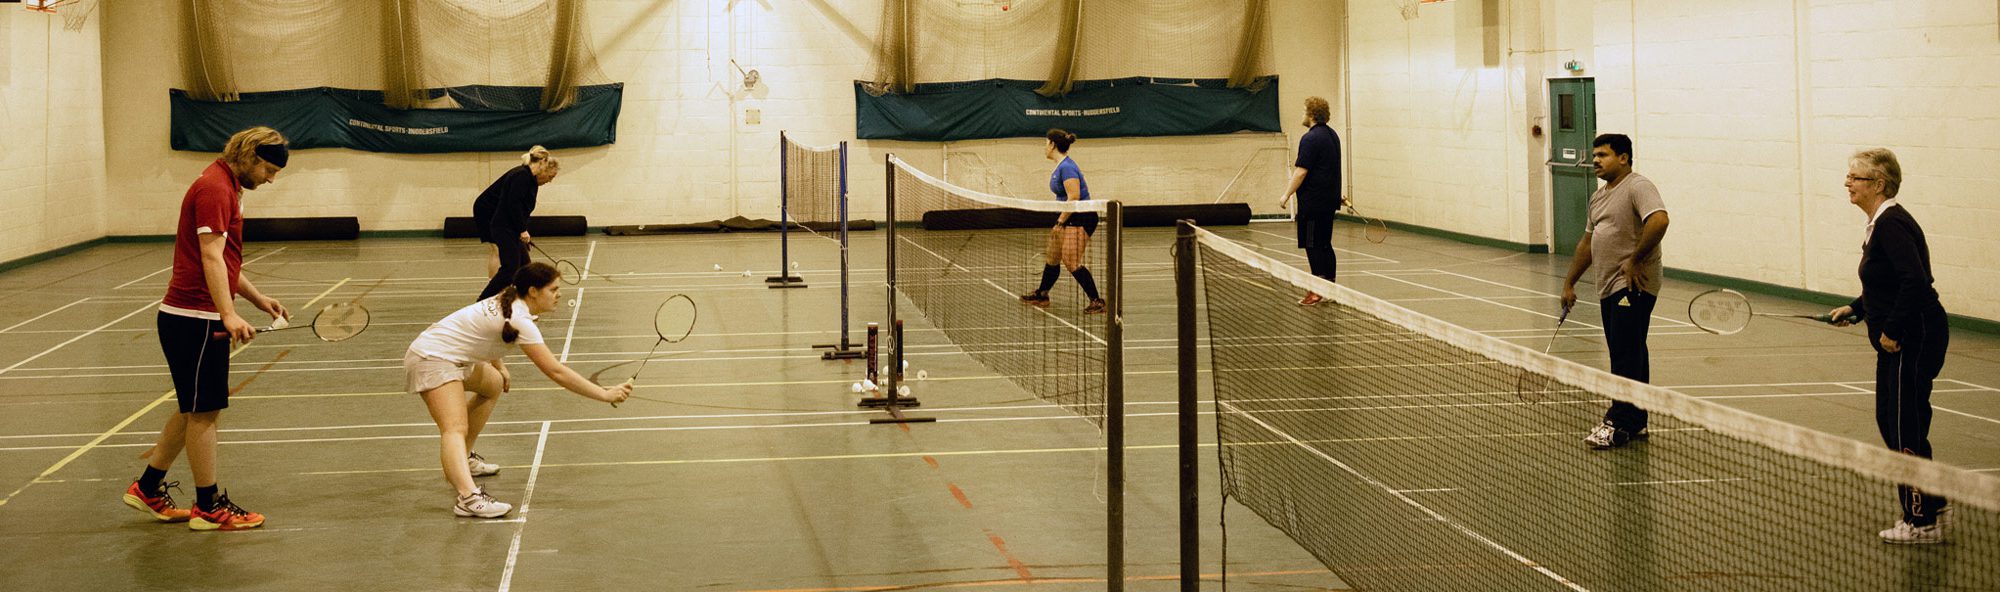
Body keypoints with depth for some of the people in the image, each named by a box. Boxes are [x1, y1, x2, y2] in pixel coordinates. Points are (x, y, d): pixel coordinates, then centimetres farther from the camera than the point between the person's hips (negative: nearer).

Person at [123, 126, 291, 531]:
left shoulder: (227, 187, 17)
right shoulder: (214, 188, -15)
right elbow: (211, 258, -24)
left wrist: (258, 299, 23)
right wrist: (229, 315, -32)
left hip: (198, 319, 10)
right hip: (194, 319, -10)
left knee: (193, 410, 17)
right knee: (204, 411, -2)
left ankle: (148, 489, 26)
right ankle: (209, 507, 5)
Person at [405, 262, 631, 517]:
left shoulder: (507, 301, 4)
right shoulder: (519, 321, -23)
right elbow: (556, 372, -26)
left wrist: (499, 367, 14)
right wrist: (605, 394, -25)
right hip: (431, 360, -11)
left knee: (494, 384, 31)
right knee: (456, 429, -28)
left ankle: (463, 460, 37)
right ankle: (469, 497, -49)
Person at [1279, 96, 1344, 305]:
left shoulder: (1310, 139, -16)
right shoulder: (1332, 135, 13)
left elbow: (1301, 172, -20)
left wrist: (1287, 195, -14)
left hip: (1313, 202, -9)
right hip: (1329, 200, 9)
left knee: (1313, 246, -6)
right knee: (1325, 245, 14)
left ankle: (1318, 291, -6)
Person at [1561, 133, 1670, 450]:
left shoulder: (1638, 187, -10)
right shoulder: (1599, 196, 20)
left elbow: (1659, 220, -26)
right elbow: (1588, 242, 27)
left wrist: (1635, 260, -21)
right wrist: (1569, 283, 27)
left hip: (1634, 287, -9)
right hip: (1609, 288, 9)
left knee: (1626, 356, -9)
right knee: (1626, 356, 11)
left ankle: (1619, 424, -8)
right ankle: (1636, 422, 15)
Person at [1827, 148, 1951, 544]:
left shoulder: (1892, 224, -17)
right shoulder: (1880, 223, 14)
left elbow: (1914, 280, -27)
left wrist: (1891, 330, -23)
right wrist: (1855, 309, 17)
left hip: (1914, 338, -11)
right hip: (1903, 341, 11)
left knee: (1905, 428, -5)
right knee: (1891, 420, 17)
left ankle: (1923, 521, 2)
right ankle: (1931, 505, 28)